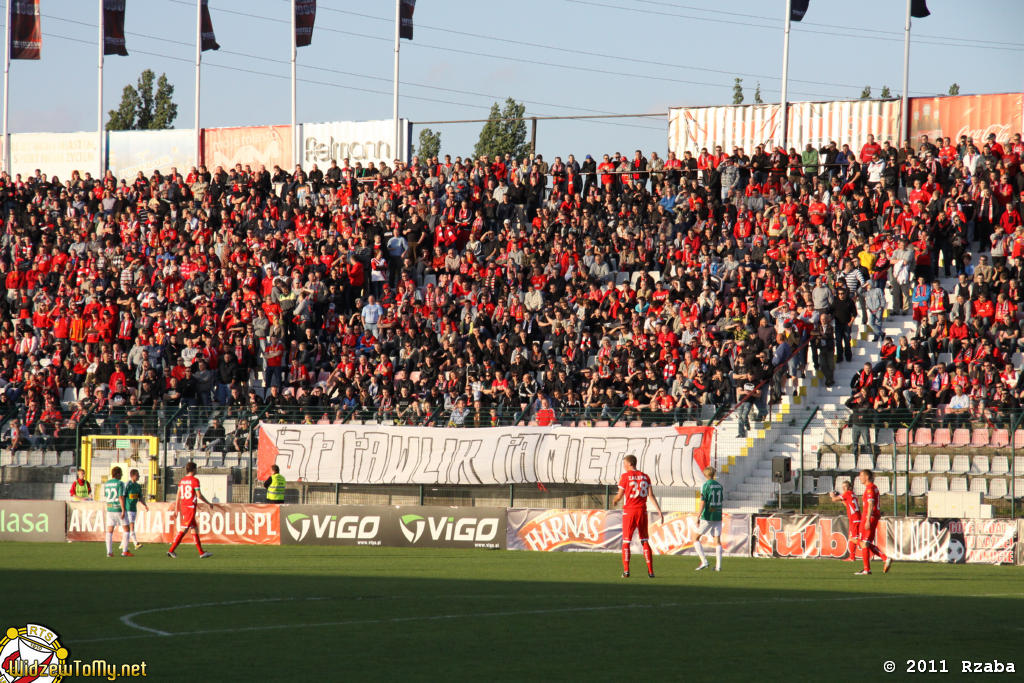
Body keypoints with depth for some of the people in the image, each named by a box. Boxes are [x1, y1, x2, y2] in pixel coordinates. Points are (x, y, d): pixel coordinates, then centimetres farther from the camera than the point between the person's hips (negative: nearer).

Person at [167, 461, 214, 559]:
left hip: (183, 507, 8)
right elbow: (199, 495, -12)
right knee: (183, 530, -9)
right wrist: (209, 503, 1)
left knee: (195, 529, 12)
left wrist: (177, 510, 17)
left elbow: (178, 496, 12)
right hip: (191, 507, -8)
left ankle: (201, 552, 15)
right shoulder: (194, 480, -10)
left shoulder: (182, 480, 11)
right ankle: (171, 550, -14)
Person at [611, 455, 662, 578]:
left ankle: (626, 570, -5)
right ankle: (651, 571, 3)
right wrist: (659, 511, 2)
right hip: (642, 511, 3)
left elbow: (620, 495, -1)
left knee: (626, 541, 3)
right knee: (644, 541, 8)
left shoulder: (625, 476, -4)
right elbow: (651, 496, 2)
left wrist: (614, 501, 22)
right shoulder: (645, 477, 8)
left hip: (629, 511, -3)